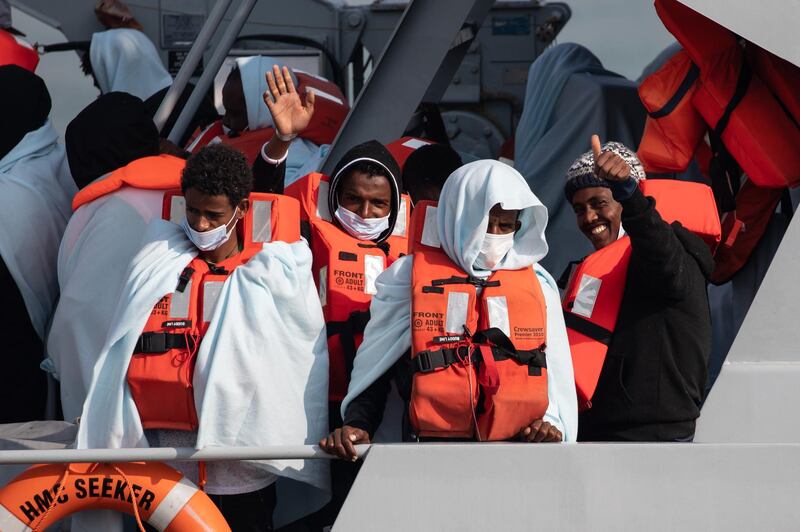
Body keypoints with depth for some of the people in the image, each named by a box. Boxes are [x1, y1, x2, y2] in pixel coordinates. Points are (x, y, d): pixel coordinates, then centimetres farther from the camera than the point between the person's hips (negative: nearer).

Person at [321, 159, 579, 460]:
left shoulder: (537, 283, 19)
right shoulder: (409, 277, 11)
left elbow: (558, 370, 19)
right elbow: (374, 367, 14)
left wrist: (552, 423, 1)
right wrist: (357, 424, -1)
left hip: (521, 447, 3)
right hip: (433, 450, -2)